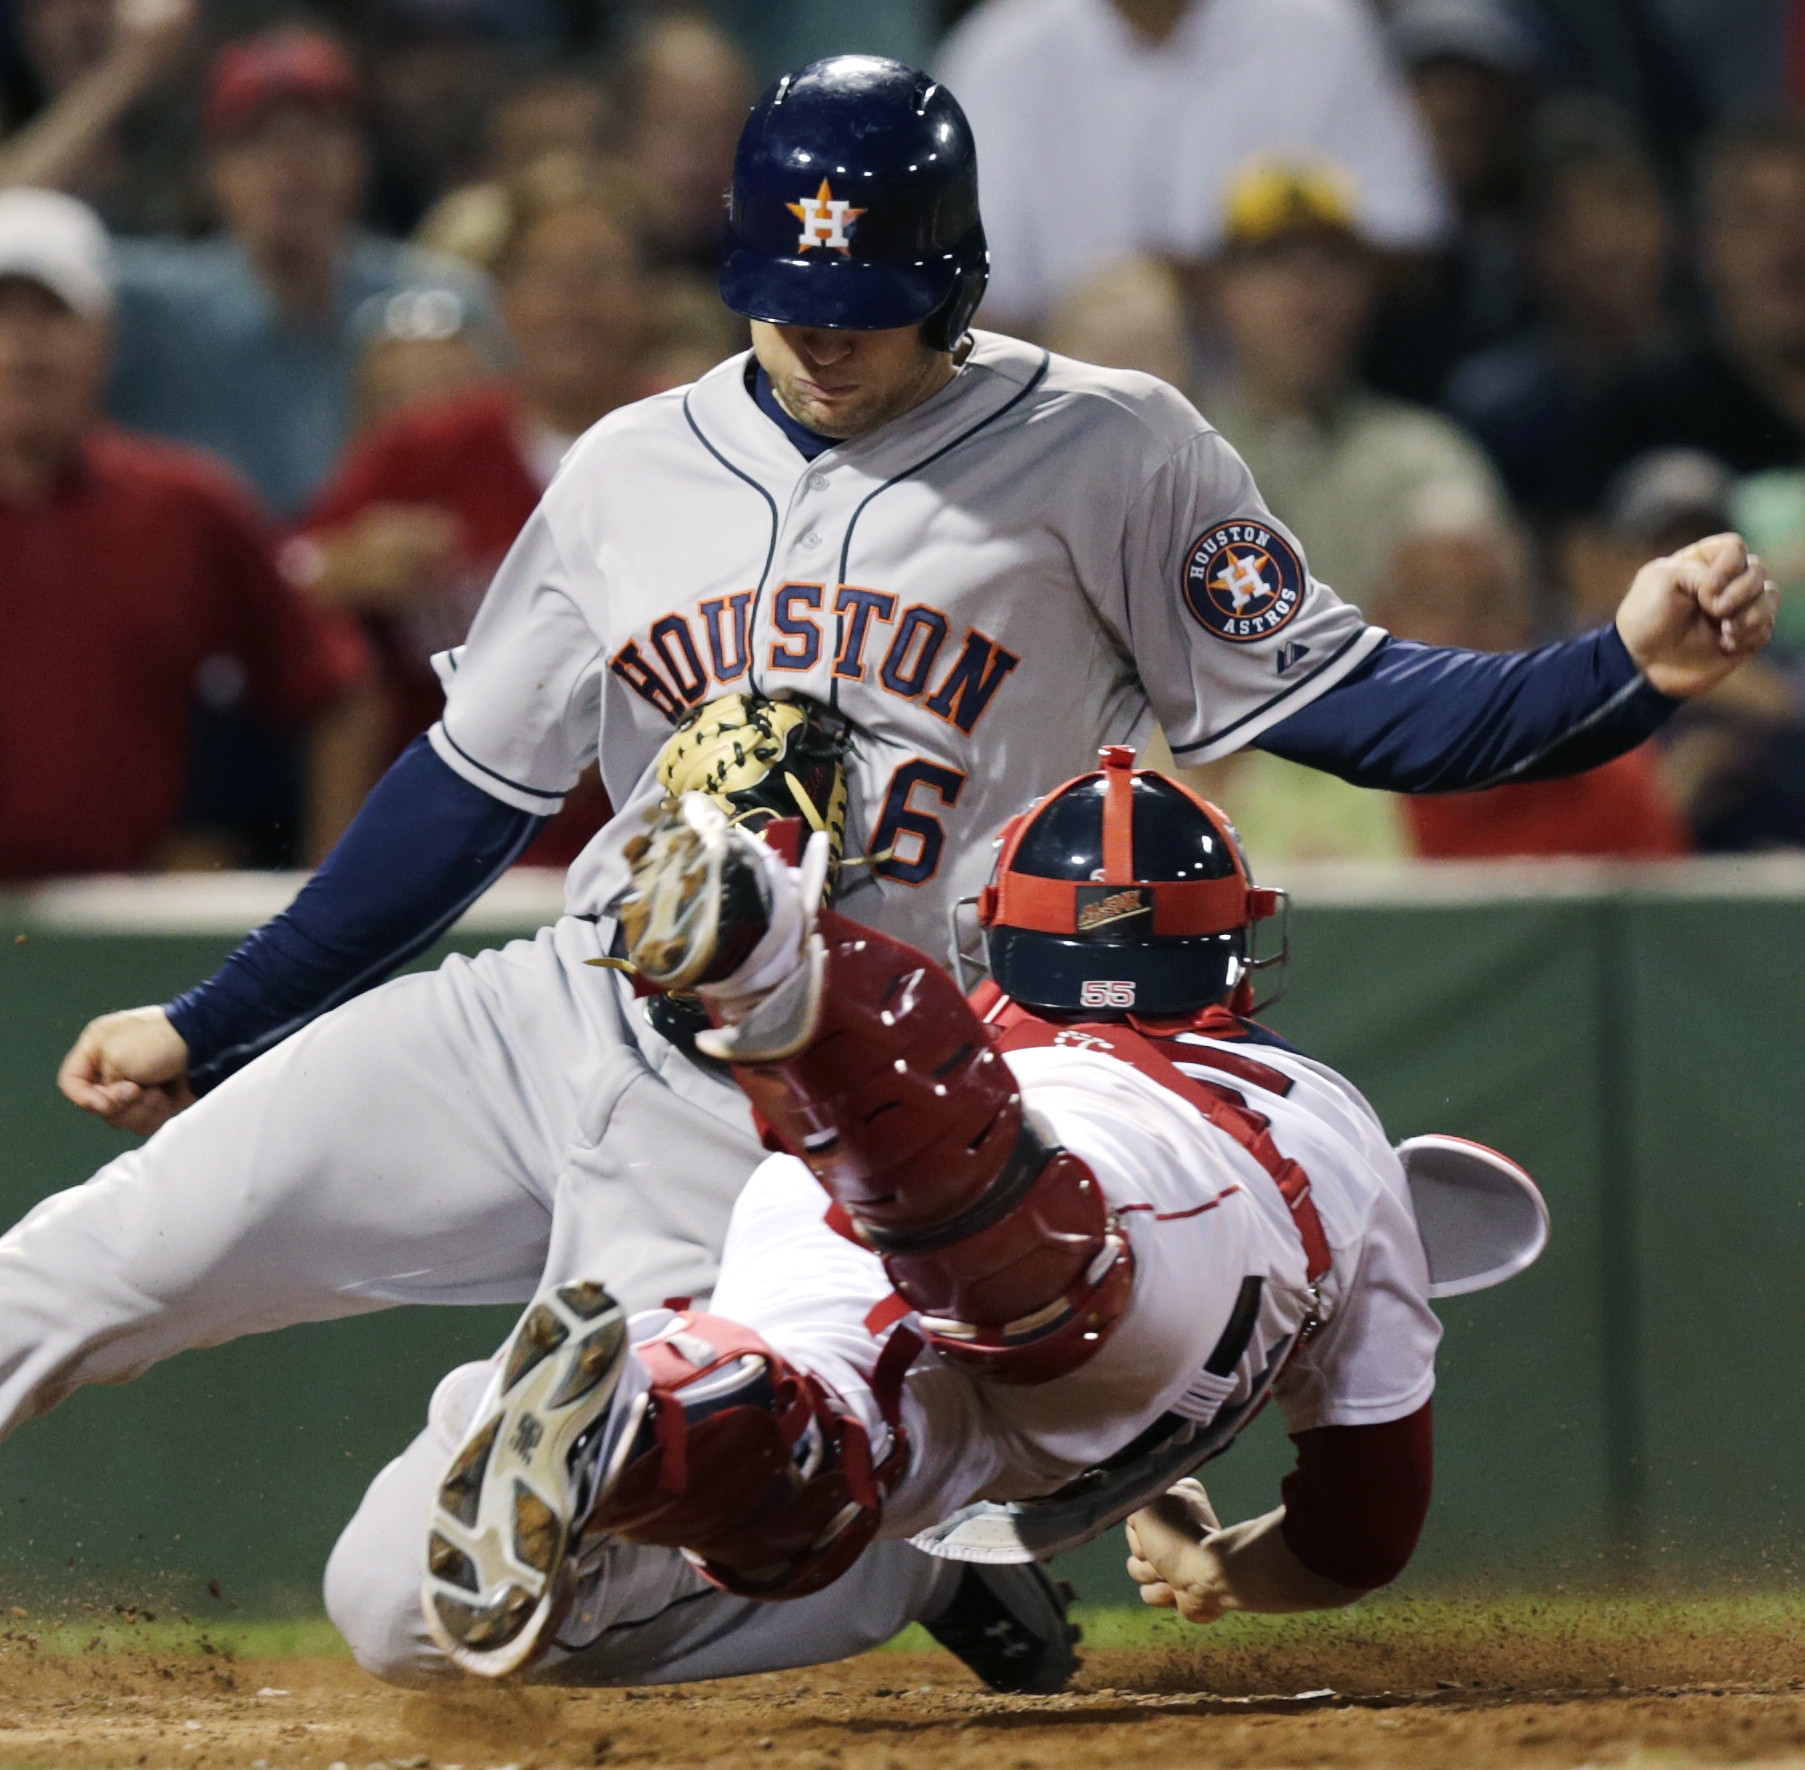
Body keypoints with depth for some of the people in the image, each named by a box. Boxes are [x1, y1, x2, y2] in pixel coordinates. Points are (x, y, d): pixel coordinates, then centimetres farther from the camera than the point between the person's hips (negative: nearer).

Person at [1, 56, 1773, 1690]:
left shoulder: (1104, 453, -2)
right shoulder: (631, 470, 9)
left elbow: (1335, 697, -5)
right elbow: (474, 784, 16)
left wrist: (1627, 667, -21)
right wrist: (208, 1020, 17)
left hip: (811, 1129, -4)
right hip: (551, 1022, 4)